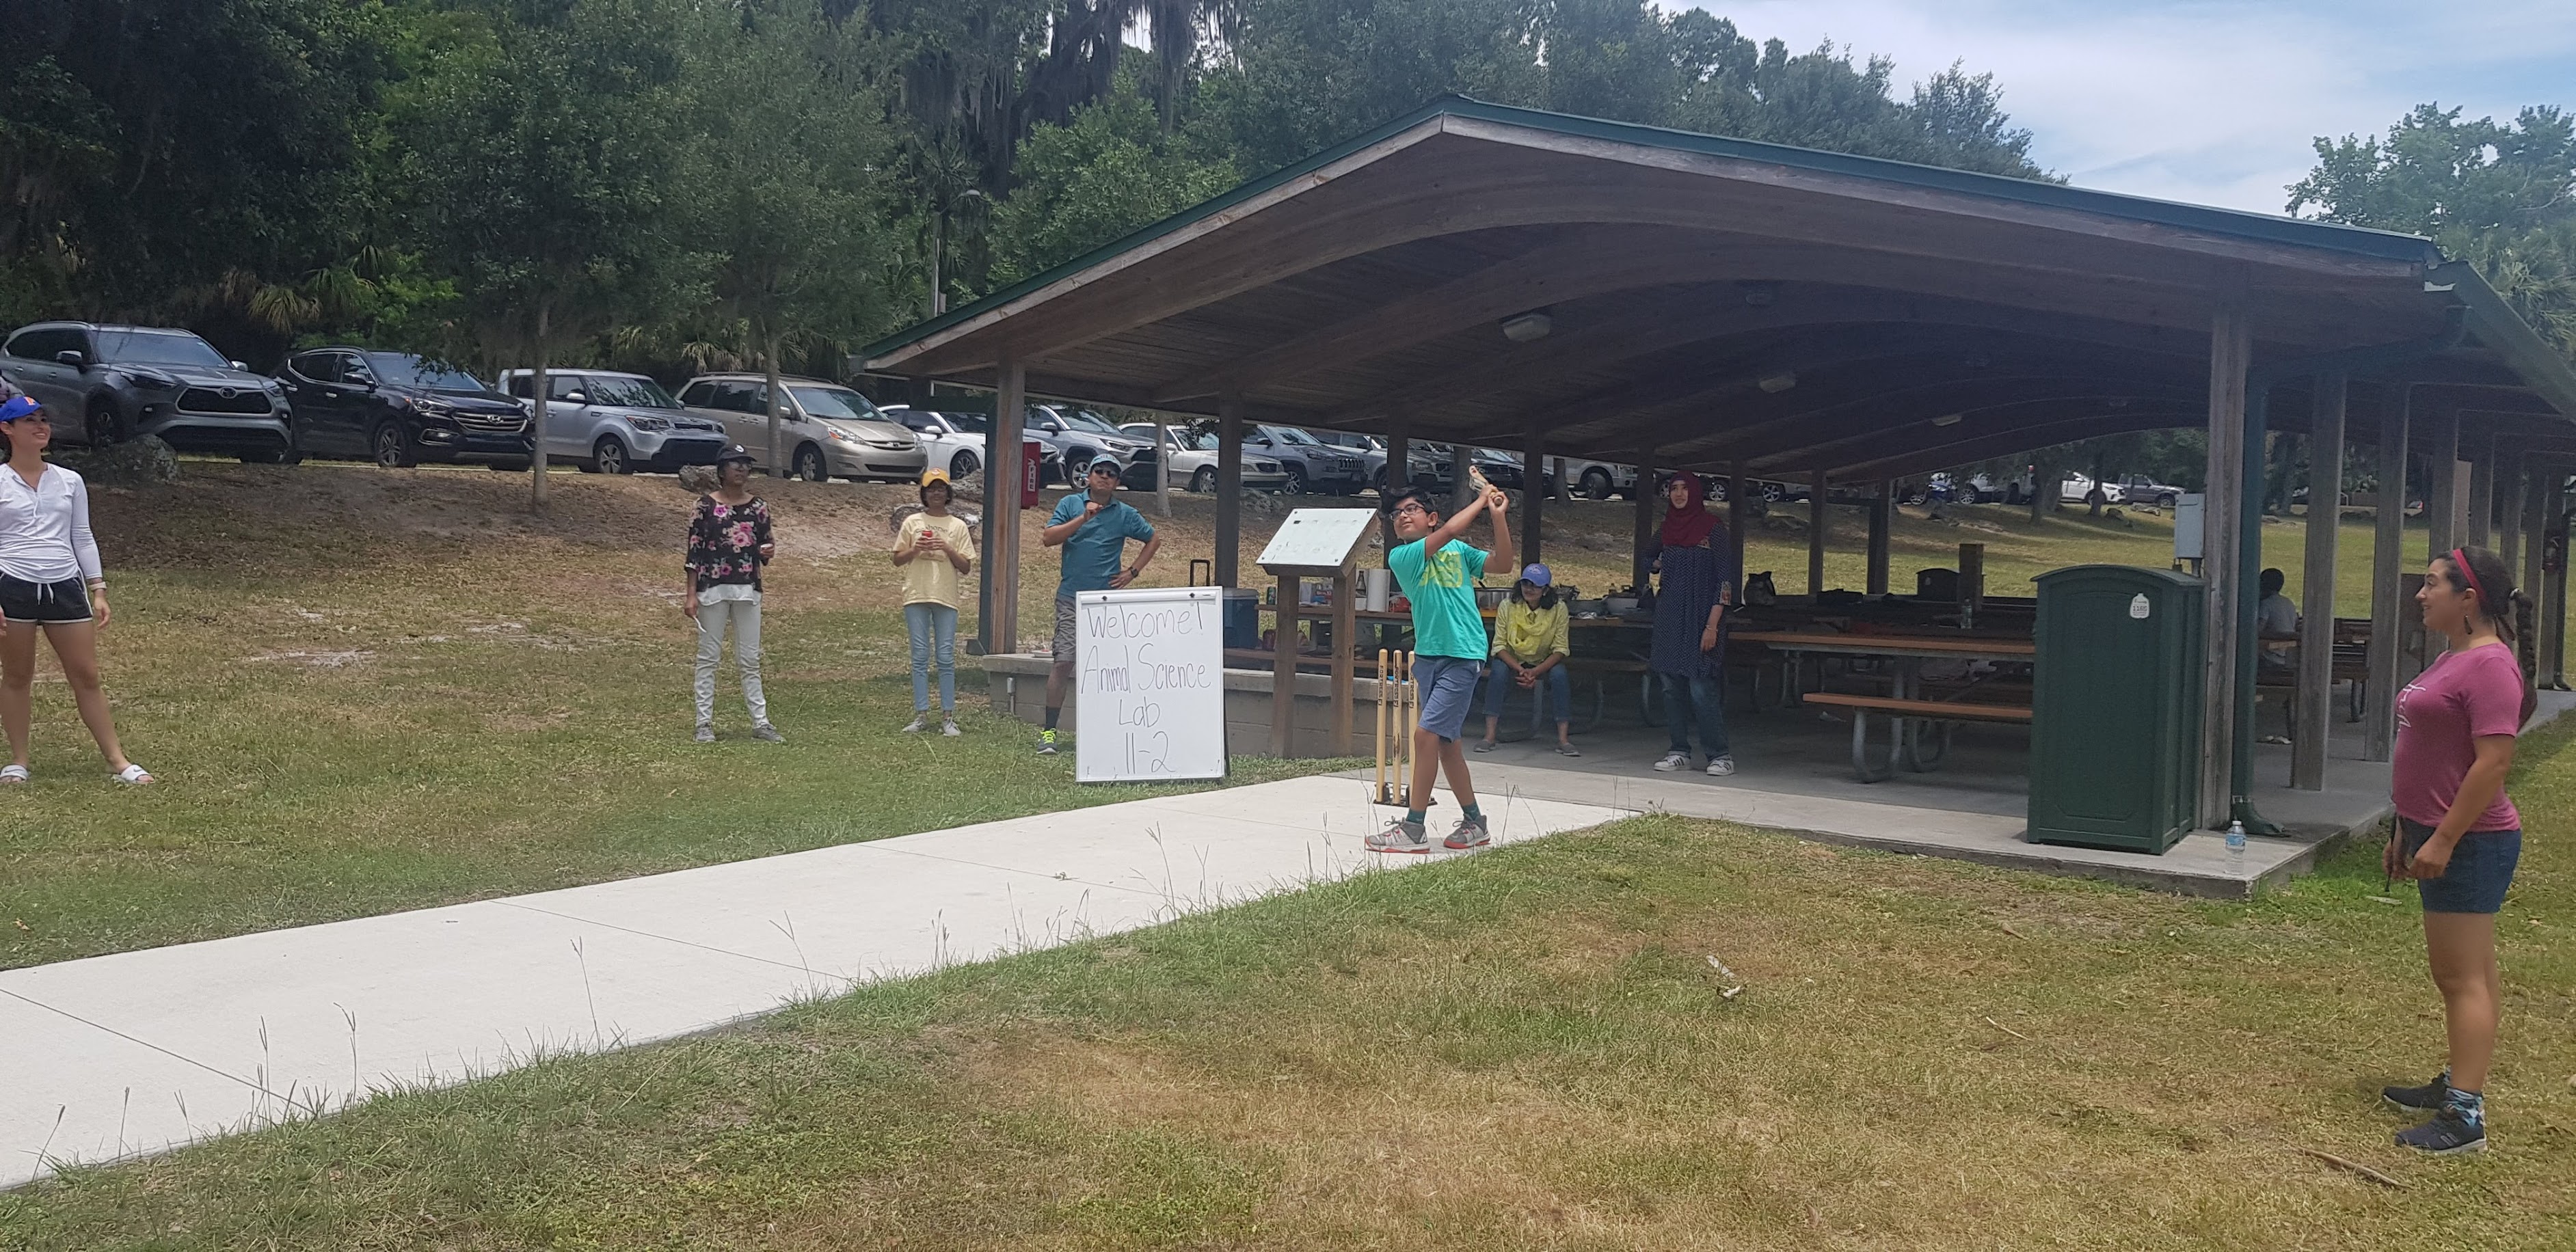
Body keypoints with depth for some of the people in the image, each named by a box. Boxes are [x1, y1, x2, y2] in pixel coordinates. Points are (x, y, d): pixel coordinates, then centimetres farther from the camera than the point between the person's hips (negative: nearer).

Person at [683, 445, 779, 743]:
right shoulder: (706, 504, -2)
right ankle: (705, 723, 9)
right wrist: (690, 595, -7)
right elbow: (694, 550, -3)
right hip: (712, 587, -3)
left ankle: (760, 722, 9)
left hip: (748, 588, 3)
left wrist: (768, 552, -11)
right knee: (708, 657, 3)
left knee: (750, 659, 6)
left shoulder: (758, 506, 6)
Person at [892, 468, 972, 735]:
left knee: (946, 658, -2)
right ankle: (921, 715, 5)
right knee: (920, 657, 2)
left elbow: (966, 567, 4)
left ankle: (948, 716, 1)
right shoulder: (912, 522, 10)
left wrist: (948, 549, -10)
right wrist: (916, 549, -7)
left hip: (946, 598, -1)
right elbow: (897, 560, 10)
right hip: (916, 596, 1)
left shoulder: (958, 526, 8)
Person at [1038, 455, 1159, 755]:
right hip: (1071, 597, -1)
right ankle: (1049, 731, -3)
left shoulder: (1125, 514, 8)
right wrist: (1083, 518, -14)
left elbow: (1154, 539, 20)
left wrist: (1133, 572, 10)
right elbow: (1049, 538, -6)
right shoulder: (1070, 504, 5)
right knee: (1063, 662, -8)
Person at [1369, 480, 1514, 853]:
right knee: (1445, 743, 10)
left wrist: (1498, 515, -10)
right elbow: (1448, 532, -9)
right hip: (1428, 655, 3)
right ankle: (1475, 823, 24)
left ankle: (1413, 829, -8)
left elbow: (1503, 563, -2)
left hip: (1463, 656, -3)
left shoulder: (1459, 551, 7)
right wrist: (1481, 502, 0)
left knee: (1427, 735, -12)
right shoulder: (1400, 557, 3)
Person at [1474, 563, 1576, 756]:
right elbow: (1499, 645, -12)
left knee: (1559, 674, -31)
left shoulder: (1558, 610, -14)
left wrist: (1534, 672, -27)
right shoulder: (1508, 606, -14)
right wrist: (1519, 669, -28)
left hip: (1544, 663, 0)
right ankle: (1489, 736, -31)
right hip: (1511, 660, 0)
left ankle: (1563, 739, -27)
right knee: (1498, 671, -32)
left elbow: (1560, 649, -13)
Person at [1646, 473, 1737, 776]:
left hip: (1700, 618, -6)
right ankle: (1679, 752, 12)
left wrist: (1712, 626, -15)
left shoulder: (1714, 532, -5)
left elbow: (1725, 580, -9)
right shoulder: (1665, 532, 12)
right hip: (1669, 620, 6)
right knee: (1671, 687, 4)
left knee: (1701, 689, -11)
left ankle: (1720, 755, -4)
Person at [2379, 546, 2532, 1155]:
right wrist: (2405, 830, 20)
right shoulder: (2452, 658, 13)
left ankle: (2465, 1116, -5)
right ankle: (2459, 1083, 27)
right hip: (2439, 836, 10)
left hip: (2470, 842, -10)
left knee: (2462, 975, -8)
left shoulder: (2490, 666, -18)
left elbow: (2494, 762, -24)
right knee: (2462, 971, 17)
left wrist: (2443, 840, -23)